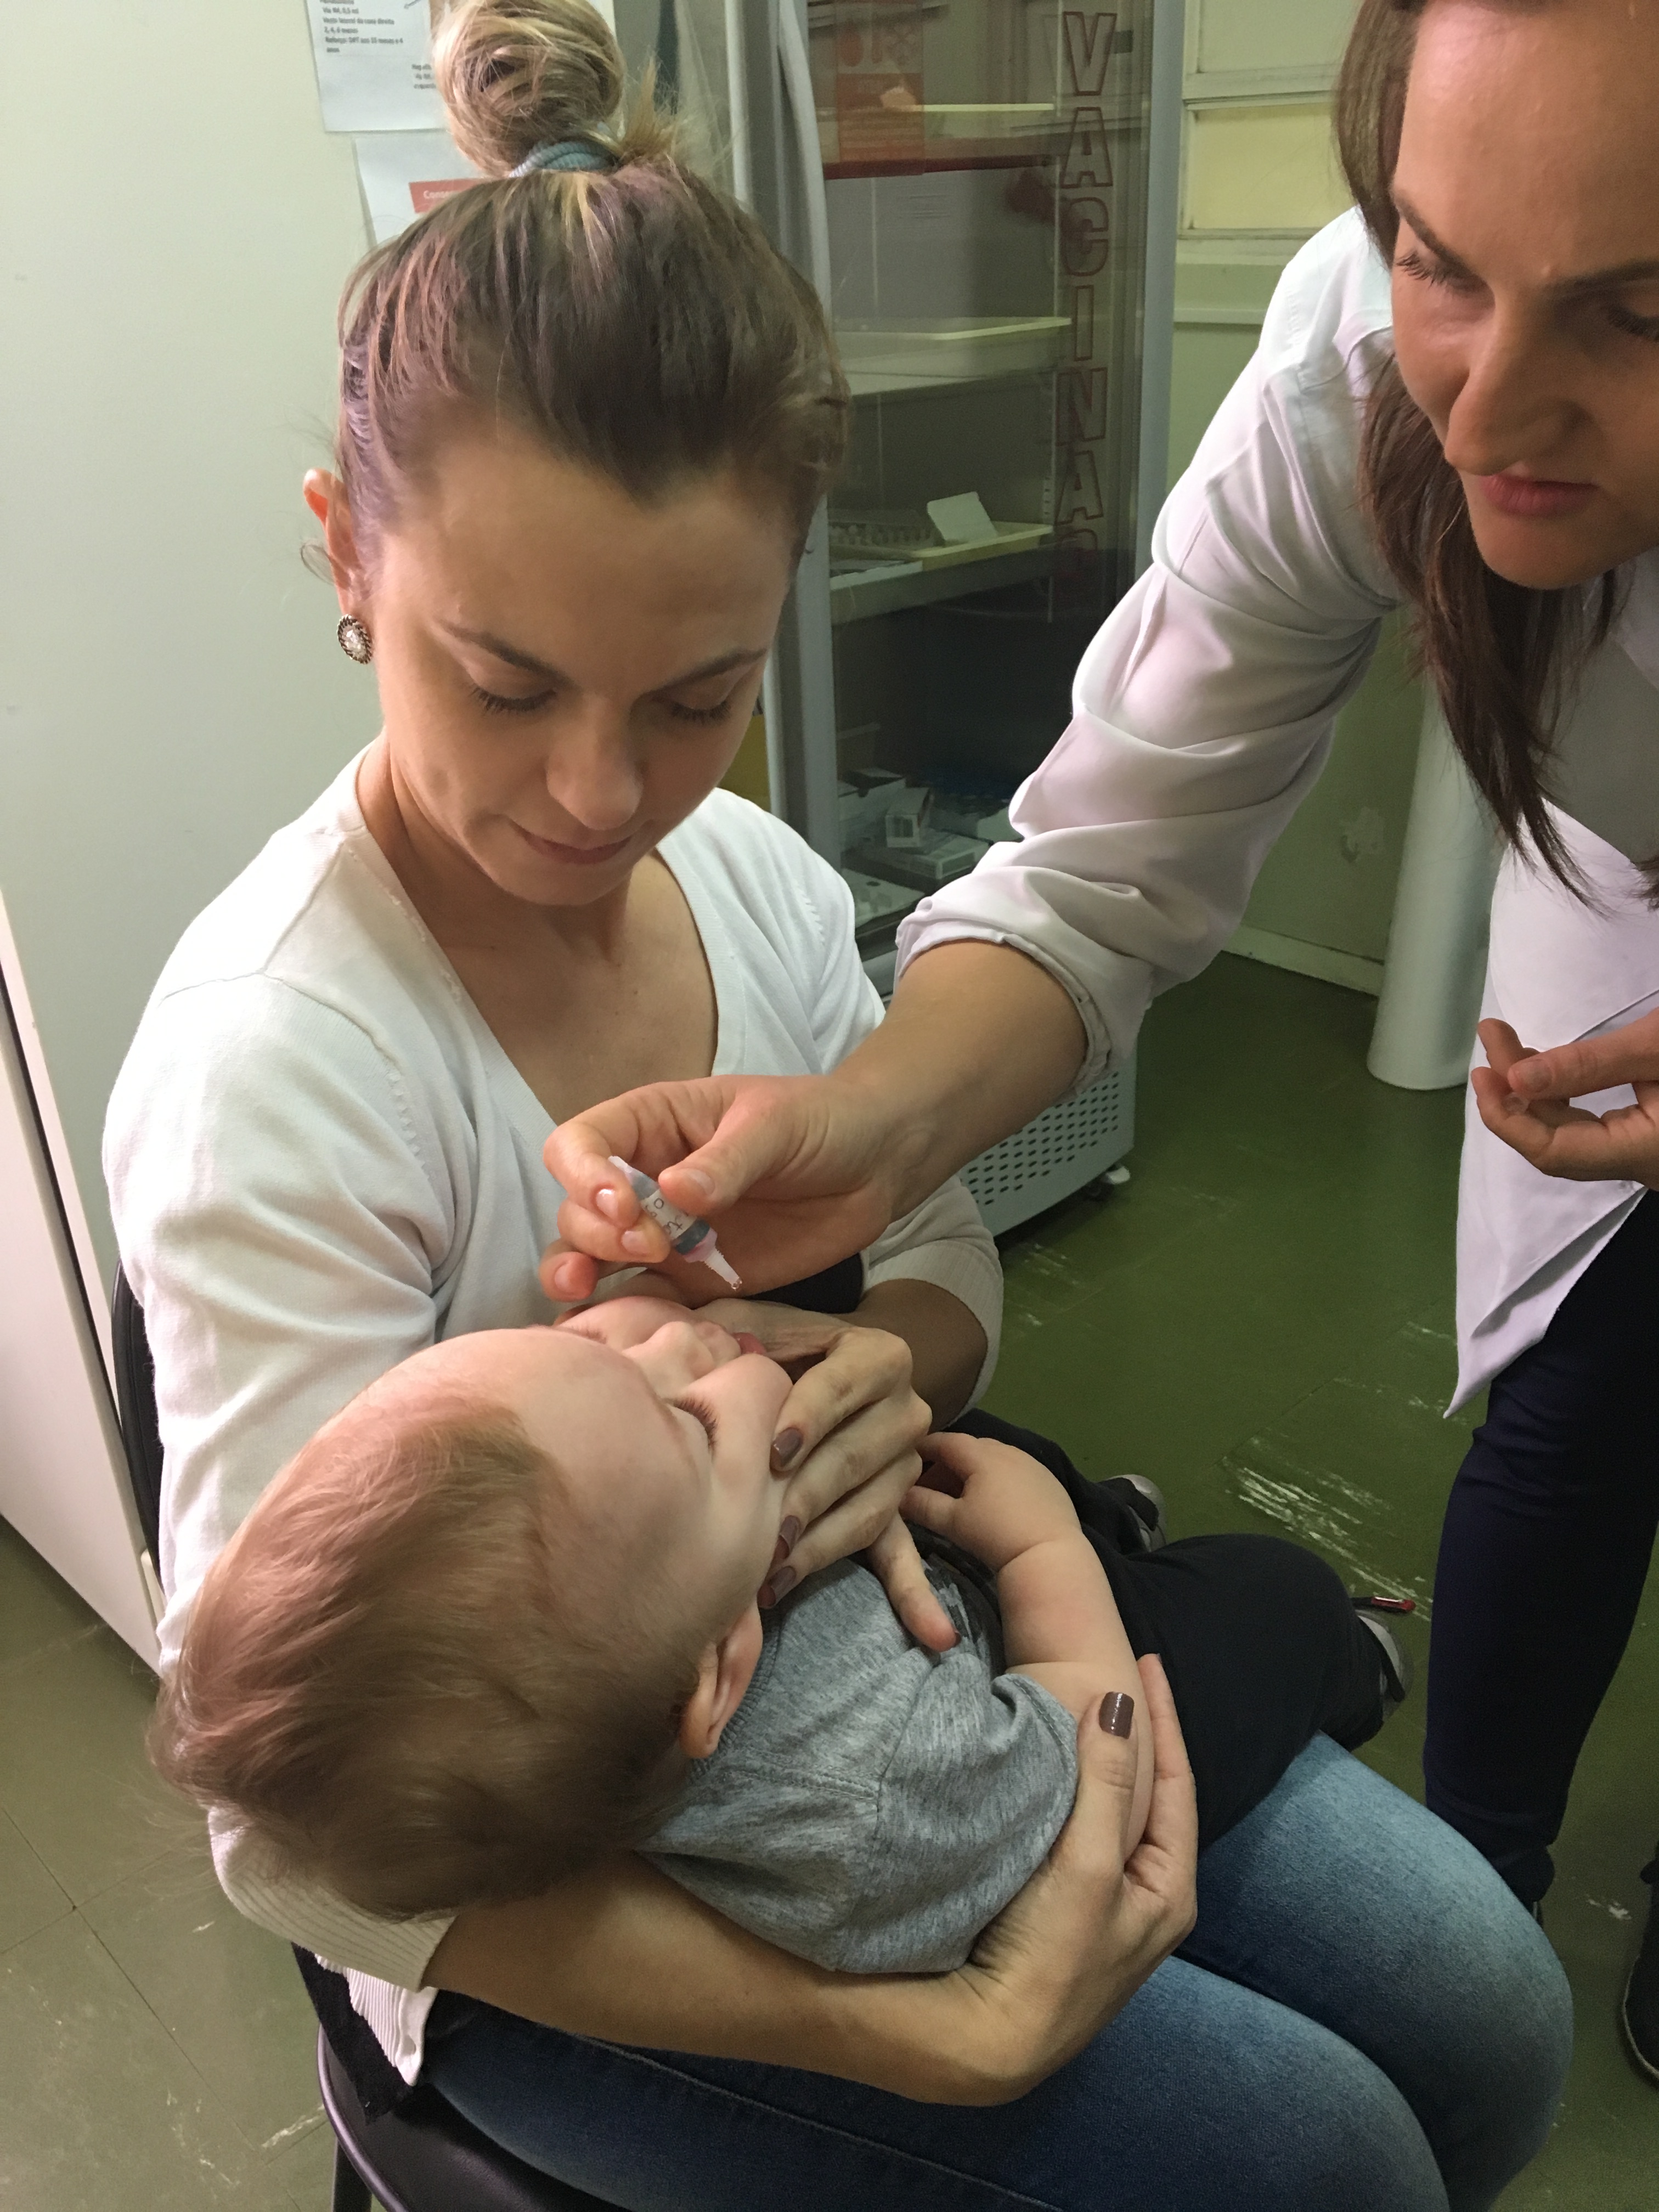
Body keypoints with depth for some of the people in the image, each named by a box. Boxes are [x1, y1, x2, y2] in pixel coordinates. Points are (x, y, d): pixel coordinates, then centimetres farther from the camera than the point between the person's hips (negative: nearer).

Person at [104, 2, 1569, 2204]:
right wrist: (938, 2032, -30)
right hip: (540, 1892, -5)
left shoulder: (756, 877, -8)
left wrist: (892, 1361, -20)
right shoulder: (272, 1075, -27)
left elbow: (941, 1245, 6)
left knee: (1481, 2015, 3)